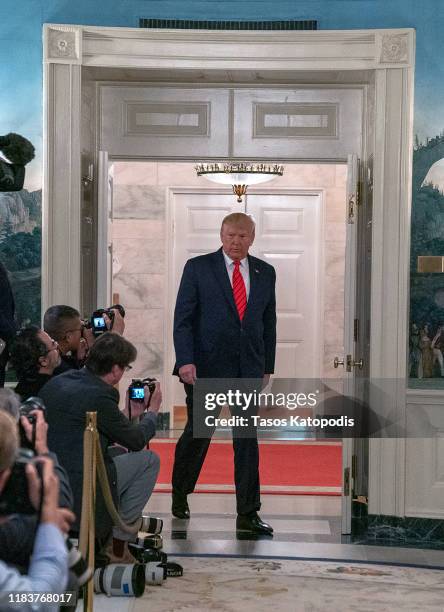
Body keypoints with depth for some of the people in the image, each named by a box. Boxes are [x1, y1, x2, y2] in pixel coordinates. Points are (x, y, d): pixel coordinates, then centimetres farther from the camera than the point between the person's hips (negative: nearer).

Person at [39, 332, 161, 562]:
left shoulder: (55, 383, 7)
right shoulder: (99, 396, -19)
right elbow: (136, 439, -5)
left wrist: (130, 411, 22)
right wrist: (152, 411, 13)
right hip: (78, 495, -9)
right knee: (149, 460, 5)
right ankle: (118, 545, 11)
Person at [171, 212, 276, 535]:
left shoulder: (265, 273, 10)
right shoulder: (198, 267, -1)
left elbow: (269, 322, 13)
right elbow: (183, 318, -4)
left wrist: (268, 366, 10)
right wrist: (185, 360, -14)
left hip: (249, 368, 3)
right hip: (206, 365, -2)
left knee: (248, 438, 0)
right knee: (198, 433, 6)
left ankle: (248, 514, 3)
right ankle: (180, 495, 29)